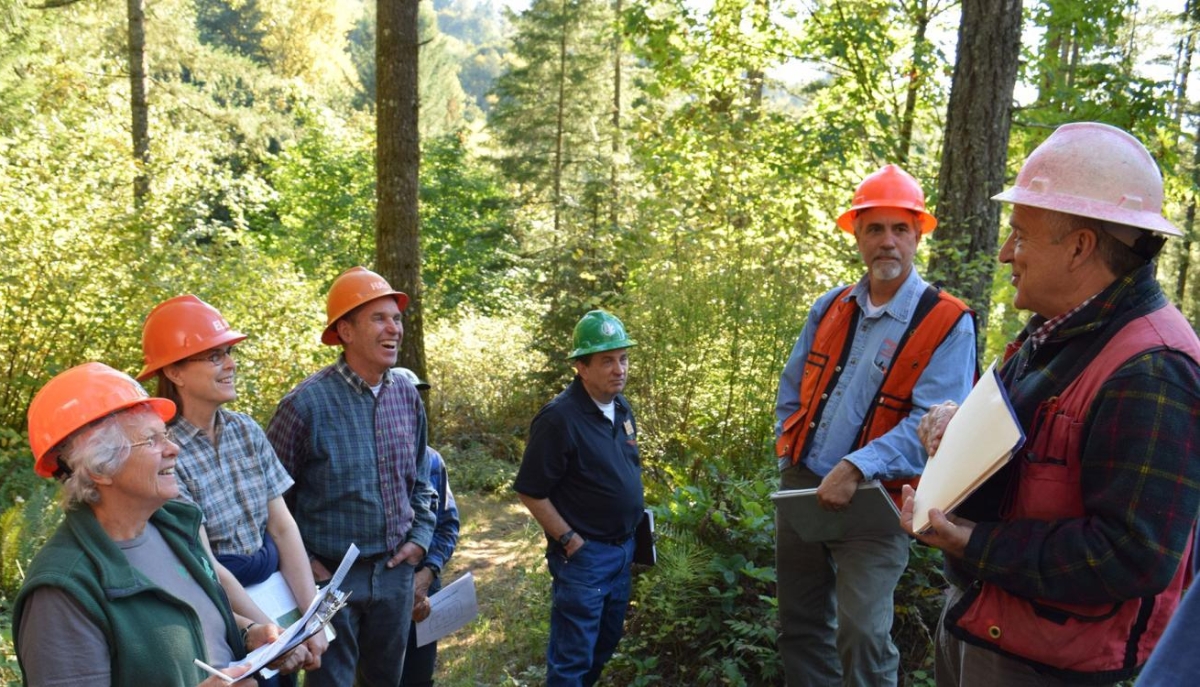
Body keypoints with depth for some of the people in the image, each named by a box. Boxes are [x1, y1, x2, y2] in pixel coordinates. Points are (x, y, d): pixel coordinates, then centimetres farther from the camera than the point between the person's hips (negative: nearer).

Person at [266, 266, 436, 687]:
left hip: (395, 571, 5)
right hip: (331, 575, -5)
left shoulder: (407, 396, 0)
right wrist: (302, 562, -8)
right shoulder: (307, 403, -17)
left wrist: (420, 537, 4)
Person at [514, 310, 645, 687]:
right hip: (584, 555, -8)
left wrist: (632, 538, 12)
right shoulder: (560, 417, -21)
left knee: (605, 645, 22)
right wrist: (570, 540, -16)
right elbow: (531, 492, -18)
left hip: (623, 549, 8)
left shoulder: (623, 408, 3)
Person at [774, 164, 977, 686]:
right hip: (799, 486, 6)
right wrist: (787, 446, 5)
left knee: (862, 636, -7)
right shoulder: (828, 309, 8)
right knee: (799, 626, 16)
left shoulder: (948, 324, -10)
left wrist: (855, 469, -28)